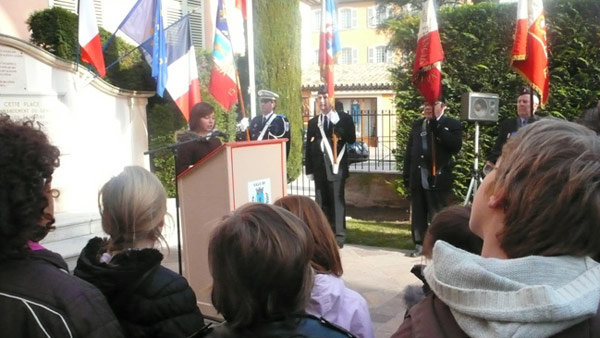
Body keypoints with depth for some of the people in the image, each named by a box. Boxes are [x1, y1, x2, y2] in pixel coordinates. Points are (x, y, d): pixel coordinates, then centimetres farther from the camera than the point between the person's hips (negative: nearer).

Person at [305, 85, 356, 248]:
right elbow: (309, 147, 12)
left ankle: (338, 236, 5)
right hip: (319, 169, 4)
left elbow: (352, 139, -9)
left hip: (337, 167, -4)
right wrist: (309, 170, 6)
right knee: (321, 203, 7)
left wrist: (337, 123, -16)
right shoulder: (313, 122, 13)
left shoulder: (344, 118, 2)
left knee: (337, 201, -3)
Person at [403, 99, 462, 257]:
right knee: (418, 213, 10)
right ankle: (419, 244, 20)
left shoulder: (452, 124, -1)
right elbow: (409, 150, 14)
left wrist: (437, 127, -18)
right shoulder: (417, 124, 14)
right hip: (418, 178, 5)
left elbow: (456, 146, -15)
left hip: (438, 178, -5)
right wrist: (406, 173, 9)